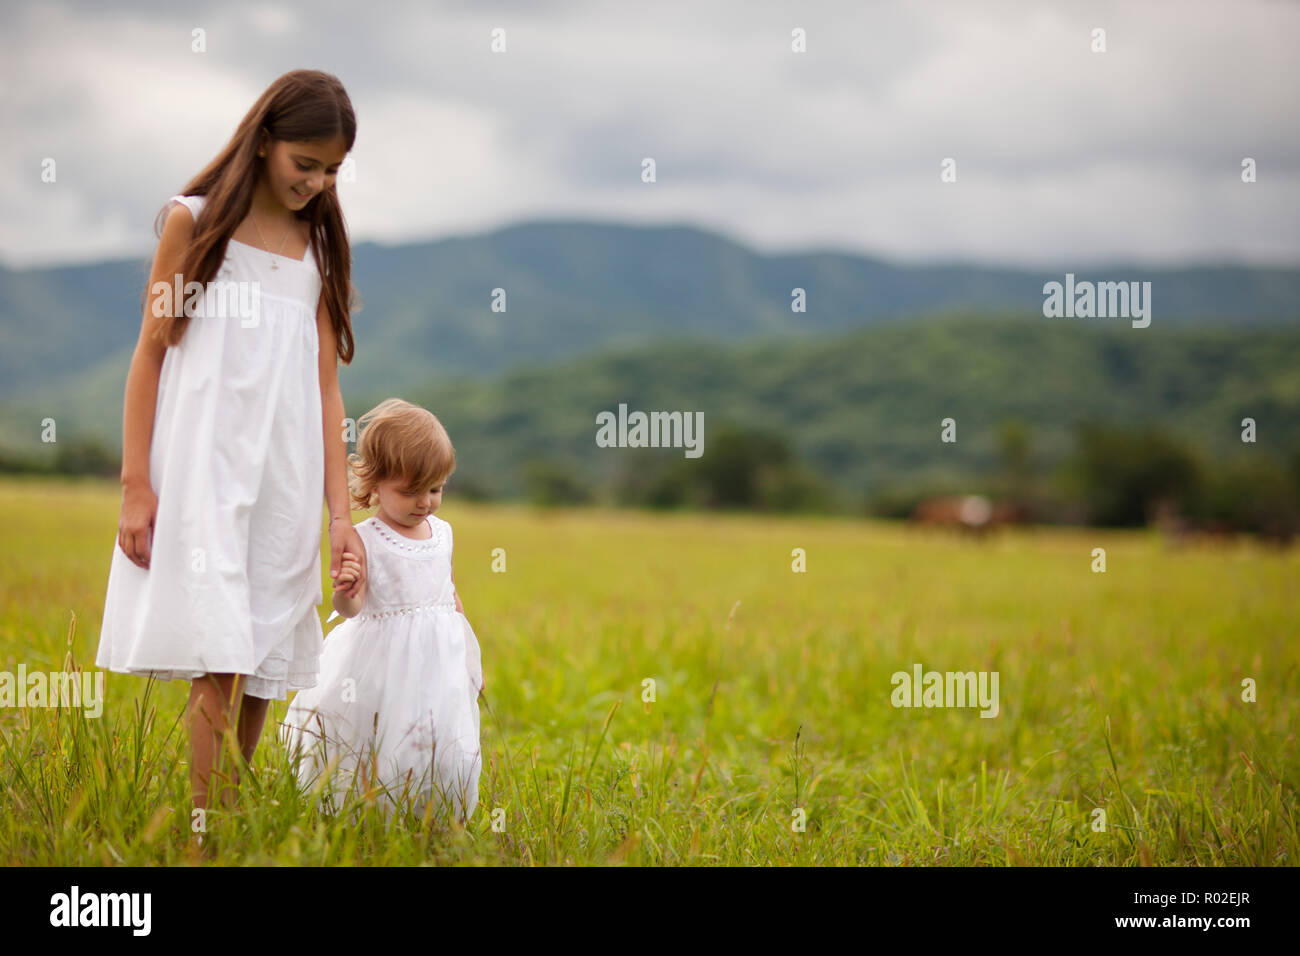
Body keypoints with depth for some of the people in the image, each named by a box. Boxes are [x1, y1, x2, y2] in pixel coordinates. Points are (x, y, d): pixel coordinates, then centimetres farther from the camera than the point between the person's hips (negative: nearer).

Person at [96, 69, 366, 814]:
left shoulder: (320, 247, 13)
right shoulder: (195, 222, 3)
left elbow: (325, 388, 10)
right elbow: (152, 353, 2)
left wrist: (341, 516, 5)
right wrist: (136, 485, -5)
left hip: (285, 475, 4)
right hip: (202, 465, -4)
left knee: (263, 669, 2)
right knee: (215, 665, -12)